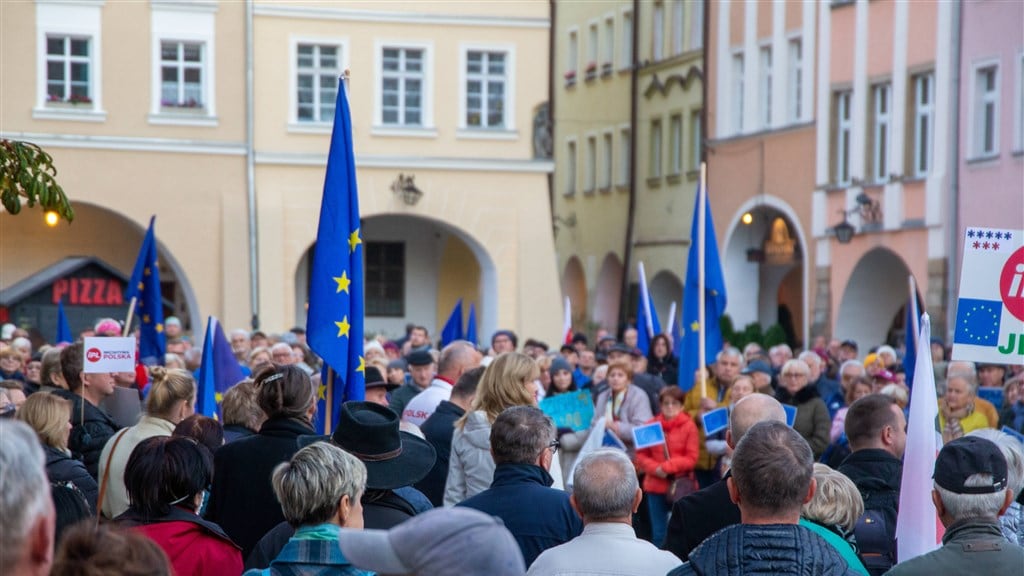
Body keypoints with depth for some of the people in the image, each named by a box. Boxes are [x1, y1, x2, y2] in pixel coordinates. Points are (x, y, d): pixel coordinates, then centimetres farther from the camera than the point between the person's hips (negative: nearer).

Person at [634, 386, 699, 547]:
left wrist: (667, 467, -15)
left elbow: (692, 457, -6)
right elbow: (641, 455, 6)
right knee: (658, 534, 8)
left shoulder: (689, 425, -3)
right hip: (656, 486, 3)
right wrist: (655, 469, -13)